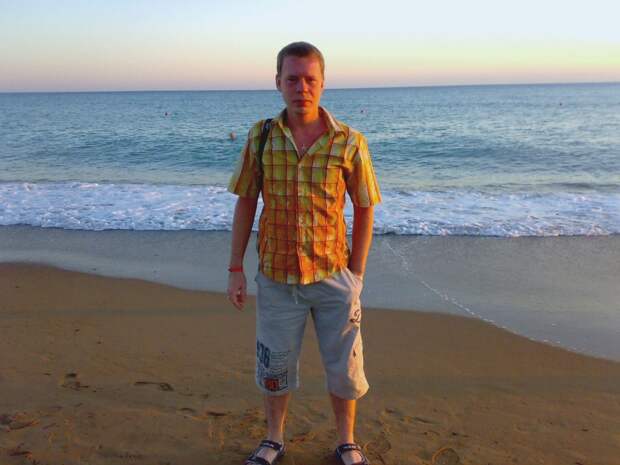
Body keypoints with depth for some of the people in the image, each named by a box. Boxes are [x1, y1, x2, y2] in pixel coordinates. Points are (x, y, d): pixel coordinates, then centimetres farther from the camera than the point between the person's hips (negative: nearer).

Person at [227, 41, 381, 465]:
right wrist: (236, 269, 2)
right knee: (275, 365, 17)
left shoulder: (349, 142, -9)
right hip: (276, 277, 1)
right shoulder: (261, 137, -4)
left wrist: (357, 274, -3)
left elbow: (364, 210, -1)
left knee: (344, 367, 12)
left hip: (333, 277, -1)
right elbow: (246, 203, 2)